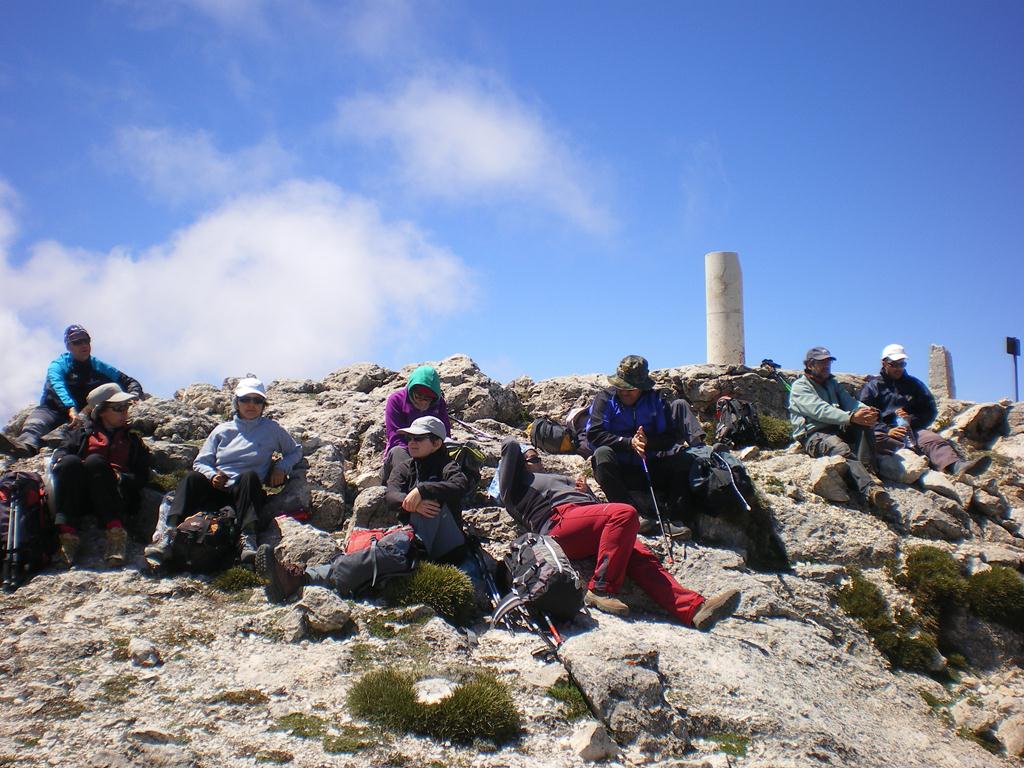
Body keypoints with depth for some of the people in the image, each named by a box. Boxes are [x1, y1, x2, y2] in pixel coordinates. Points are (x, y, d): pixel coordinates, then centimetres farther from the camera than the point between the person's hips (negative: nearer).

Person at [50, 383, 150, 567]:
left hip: (117, 494, -1)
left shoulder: (132, 439, 27)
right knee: (70, 462, -28)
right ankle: (67, 533, -39)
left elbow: (142, 476, 13)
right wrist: (61, 461, -14)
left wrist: (121, 478, -8)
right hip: (80, 498, 1)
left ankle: (115, 531, -44)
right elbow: (61, 452, 9)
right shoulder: (81, 433, 28)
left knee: (95, 461, -29)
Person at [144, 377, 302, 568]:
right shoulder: (222, 430, 19)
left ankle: (248, 540, -53)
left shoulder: (272, 429, 15)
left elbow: (296, 451, 24)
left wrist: (282, 467, 3)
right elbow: (200, 462, 15)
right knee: (192, 478, -28)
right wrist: (212, 475, -8)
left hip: (246, 491, -2)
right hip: (217, 489, 2)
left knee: (250, 476, -36)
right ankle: (168, 536, -45)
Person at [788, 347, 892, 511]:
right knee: (841, 449, -37)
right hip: (813, 435, -7)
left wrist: (866, 410, -15)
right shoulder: (800, 386, 2)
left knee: (864, 421, -20)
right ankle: (870, 489, -56)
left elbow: (849, 401, 9)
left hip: (837, 429, 7)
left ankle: (867, 470, -32)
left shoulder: (832, 383, 27)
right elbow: (820, 410, -15)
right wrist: (851, 417, -27)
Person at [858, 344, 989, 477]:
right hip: (884, 432, -3)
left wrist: (912, 420, -2)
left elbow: (931, 411, 19)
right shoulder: (871, 386, 16)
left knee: (935, 440, -30)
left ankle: (957, 465, -60)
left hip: (912, 430, 3)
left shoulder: (915, 384, 27)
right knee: (875, 438, -39)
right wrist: (888, 430, -14)